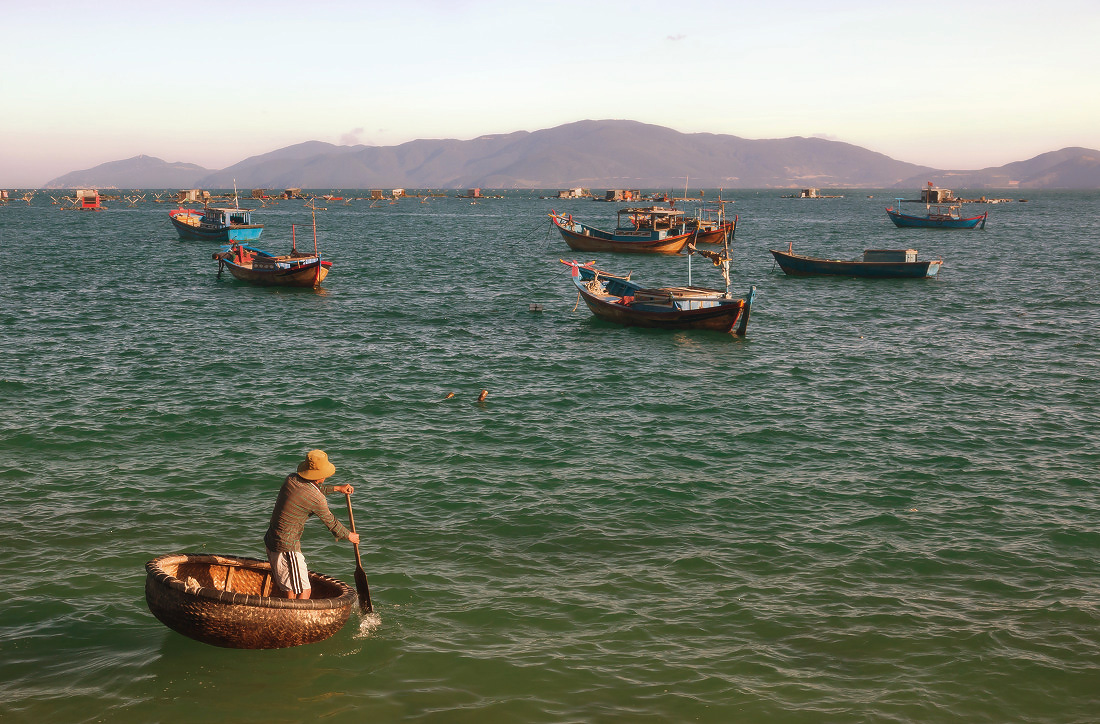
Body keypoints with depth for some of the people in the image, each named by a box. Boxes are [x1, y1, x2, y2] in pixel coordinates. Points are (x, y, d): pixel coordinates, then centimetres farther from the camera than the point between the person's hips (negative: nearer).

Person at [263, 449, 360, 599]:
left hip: (270, 540, 9)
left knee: (281, 589, 21)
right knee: (304, 592, -4)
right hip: (287, 547, -9)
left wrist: (336, 488, 31)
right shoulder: (317, 499, -19)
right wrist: (349, 536, 15)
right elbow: (331, 523, -3)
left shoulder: (291, 479, 1)